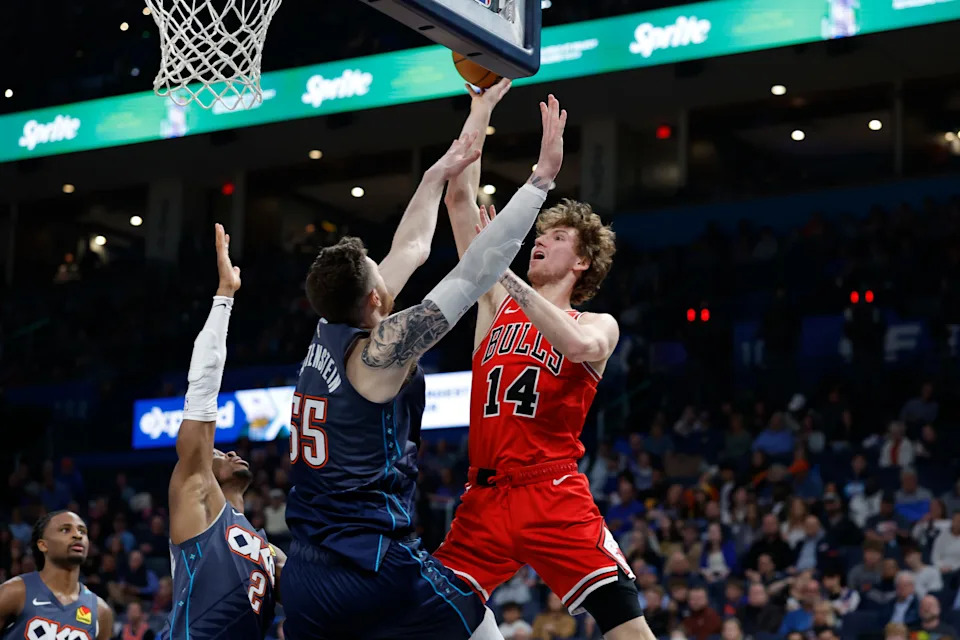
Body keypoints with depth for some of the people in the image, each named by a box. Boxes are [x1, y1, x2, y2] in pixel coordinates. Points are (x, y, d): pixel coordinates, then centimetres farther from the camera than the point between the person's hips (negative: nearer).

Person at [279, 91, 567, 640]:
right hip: (378, 569, -7)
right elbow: (475, 272, -13)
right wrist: (542, 178, -10)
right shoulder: (382, 347, -10)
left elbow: (412, 247, 23)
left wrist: (440, 175, 33)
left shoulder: (329, 333, 9)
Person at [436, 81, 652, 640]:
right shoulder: (497, 304, 16)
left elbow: (582, 347, -19)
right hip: (485, 498, 4)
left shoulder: (599, 324, 8)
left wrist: (506, 272, -20)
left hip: (555, 497, -3)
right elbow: (461, 196, 13)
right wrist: (483, 103, 12)